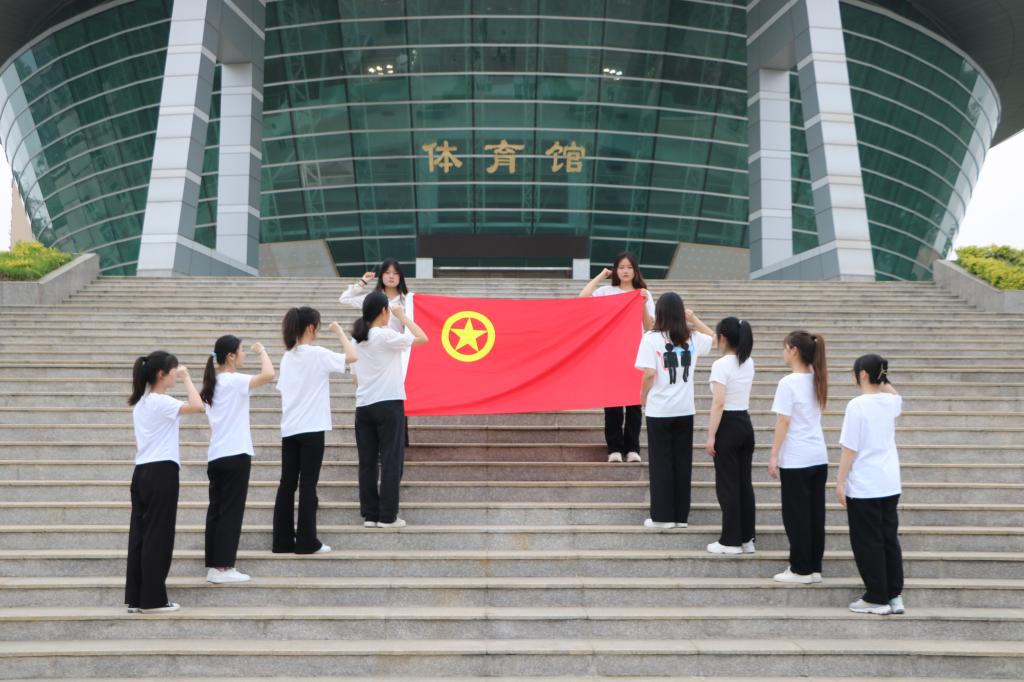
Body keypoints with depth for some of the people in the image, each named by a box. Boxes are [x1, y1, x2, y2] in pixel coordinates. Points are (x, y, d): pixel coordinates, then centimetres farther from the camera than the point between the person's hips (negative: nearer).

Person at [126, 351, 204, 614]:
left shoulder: (140, 403, 16)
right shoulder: (161, 402, -13)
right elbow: (197, 406, -27)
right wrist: (186, 378, -13)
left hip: (142, 473, 9)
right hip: (161, 473, -9)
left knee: (140, 534, 9)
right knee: (158, 536, -2)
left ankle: (135, 598, 12)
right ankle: (153, 599, 3)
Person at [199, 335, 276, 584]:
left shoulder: (212, 384, 15)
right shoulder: (234, 381, -12)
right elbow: (269, 375, -27)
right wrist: (262, 351, -10)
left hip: (215, 456, 8)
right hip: (235, 456, -8)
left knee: (216, 510, 9)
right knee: (231, 512, -3)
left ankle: (213, 565, 12)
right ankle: (223, 568, -1)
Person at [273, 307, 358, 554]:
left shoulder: (287, 356, 10)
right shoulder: (317, 354, -10)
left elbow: (283, 390, 12)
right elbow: (353, 356, -12)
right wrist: (339, 331, 0)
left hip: (289, 428, 6)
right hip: (311, 428, -6)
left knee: (287, 483, 8)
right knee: (308, 484, -2)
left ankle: (283, 540, 12)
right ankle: (307, 542, 1)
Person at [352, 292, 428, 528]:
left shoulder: (358, 338, 9)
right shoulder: (386, 336, -11)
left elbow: (355, 377, 15)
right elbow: (422, 338, -7)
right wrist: (402, 315, 2)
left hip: (363, 406, 6)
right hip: (388, 404, -6)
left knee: (367, 462, 7)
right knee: (391, 460, 0)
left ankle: (370, 514, 10)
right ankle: (387, 516, 1)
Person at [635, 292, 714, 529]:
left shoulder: (651, 338, -10)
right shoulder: (692, 338, 2)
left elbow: (649, 374, -16)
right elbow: (712, 336, 24)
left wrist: (643, 397, -1)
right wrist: (693, 318, 22)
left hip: (659, 410, -3)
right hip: (685, 410, 4)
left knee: (660, 463, 5)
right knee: (682, 462, 10)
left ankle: (663, 516, 8)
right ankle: (681, 516, 16)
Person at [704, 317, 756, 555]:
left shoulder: (721, 365, -17)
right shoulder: (748, 363, 8)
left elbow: (718, 403, -21)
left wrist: (711, 436, -18)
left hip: (728, 426, -8)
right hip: (746, 424, 8)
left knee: (728, 485, 0)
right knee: (745, 483, 12)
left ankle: (731, 541, 5)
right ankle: (747, 539, 17)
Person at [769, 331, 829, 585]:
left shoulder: (788, 383, -14)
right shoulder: (817, 380, 8)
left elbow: (783, 422, -14)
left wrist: (773, 456, -10)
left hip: (796, 459, -7)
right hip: (819, 457, 7)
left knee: (796, 515, 2)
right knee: (815, 514, 11)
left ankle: (800, 570, 8)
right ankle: (814, 567, 17)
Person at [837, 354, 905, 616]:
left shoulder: (857, 405, -16)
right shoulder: (892, 402, 3)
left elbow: (850, 449, -15)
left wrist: (840, 482, -8)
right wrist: (882, 378, 16)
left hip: (863, 486, -6)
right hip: (890, 484, 7)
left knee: (868, 543, 4)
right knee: (890, 538, 14)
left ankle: (877, 599, 10)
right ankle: (895, 596, 18)